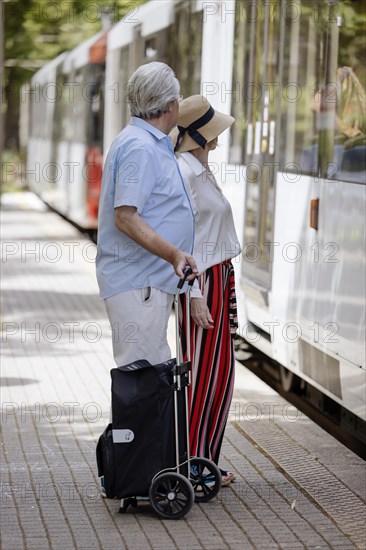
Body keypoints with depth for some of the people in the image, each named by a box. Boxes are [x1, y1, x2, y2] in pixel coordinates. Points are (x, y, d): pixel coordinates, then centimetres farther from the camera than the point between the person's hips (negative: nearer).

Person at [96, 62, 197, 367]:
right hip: (137, 284, -11)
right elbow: (125, 217, -24)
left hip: (151, 282, 11)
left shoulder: (151, 144, 17)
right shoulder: (140, 147, -17)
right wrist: (174, 254, -33)